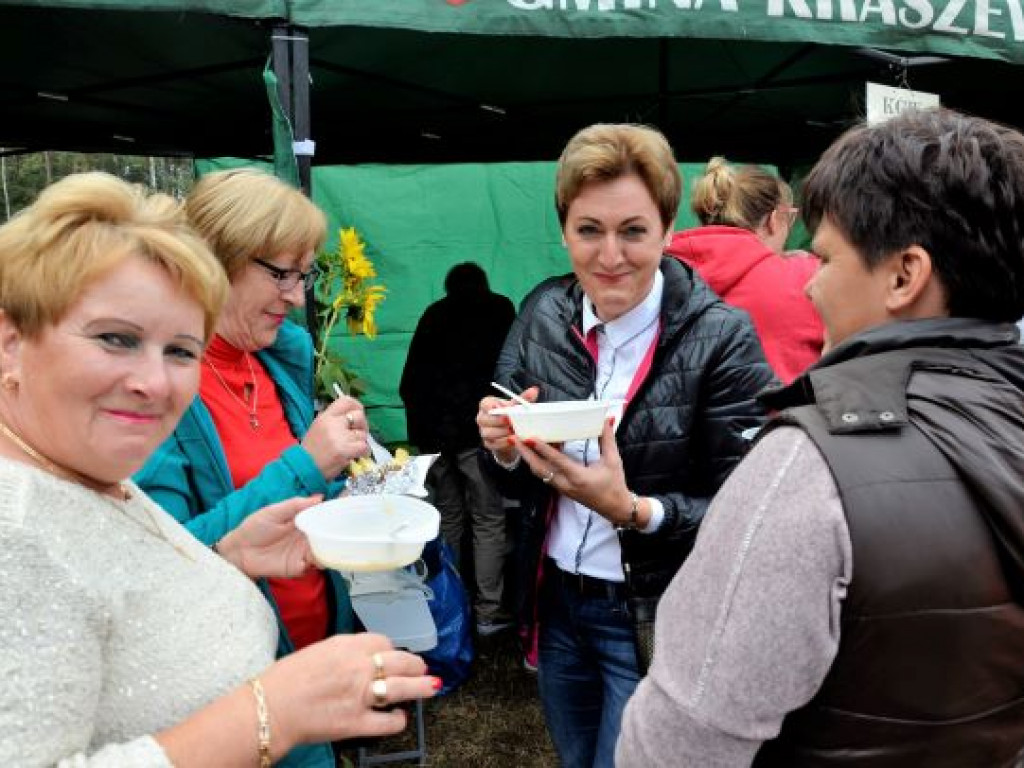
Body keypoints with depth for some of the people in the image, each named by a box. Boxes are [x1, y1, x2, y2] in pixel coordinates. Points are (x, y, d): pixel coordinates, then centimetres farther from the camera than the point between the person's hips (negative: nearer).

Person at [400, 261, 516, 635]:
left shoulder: (433, 315, 16)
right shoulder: (499, 309, 7)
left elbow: (408, 382, 12)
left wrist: (420, 427, 14)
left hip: (434, 433, 4)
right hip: (477, 432, -4)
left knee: (448, 518, 13)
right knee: (489, 521, 0)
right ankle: (488, 612, 0)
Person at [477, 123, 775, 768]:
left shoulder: (721, 337, -19)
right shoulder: (544, 314, -4)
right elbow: (521, 477, 6)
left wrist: (632, 510, -30)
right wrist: (505, 449, -16)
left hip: (657, 619, -5)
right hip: (557, 599, 5)